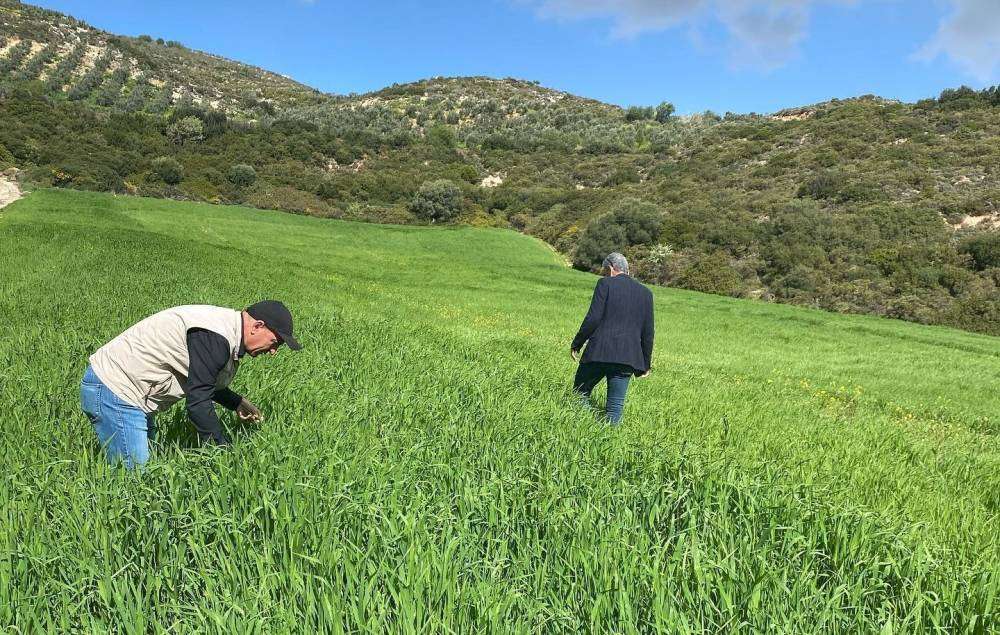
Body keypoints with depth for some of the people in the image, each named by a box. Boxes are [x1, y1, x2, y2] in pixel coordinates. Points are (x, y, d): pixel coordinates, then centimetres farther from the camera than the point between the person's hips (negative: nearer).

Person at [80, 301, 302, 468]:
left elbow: (201, 380, 23)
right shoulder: (217, 337, -25)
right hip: (114, 390, -10)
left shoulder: (224, 322, 7)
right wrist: (226, 452, -16)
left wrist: (237, 402, 18)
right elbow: (198, 405, -24)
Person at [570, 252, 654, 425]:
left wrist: (576, 344, 0)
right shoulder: (646, 293, 13)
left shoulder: (605, 283, -1)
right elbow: (648, 332, 13)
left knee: (580, 393, 13)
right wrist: (646, 364, 19)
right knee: (615, 408, 7)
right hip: (628, 357, 4)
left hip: (599, 352, -4)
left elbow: (593, 318, -9)